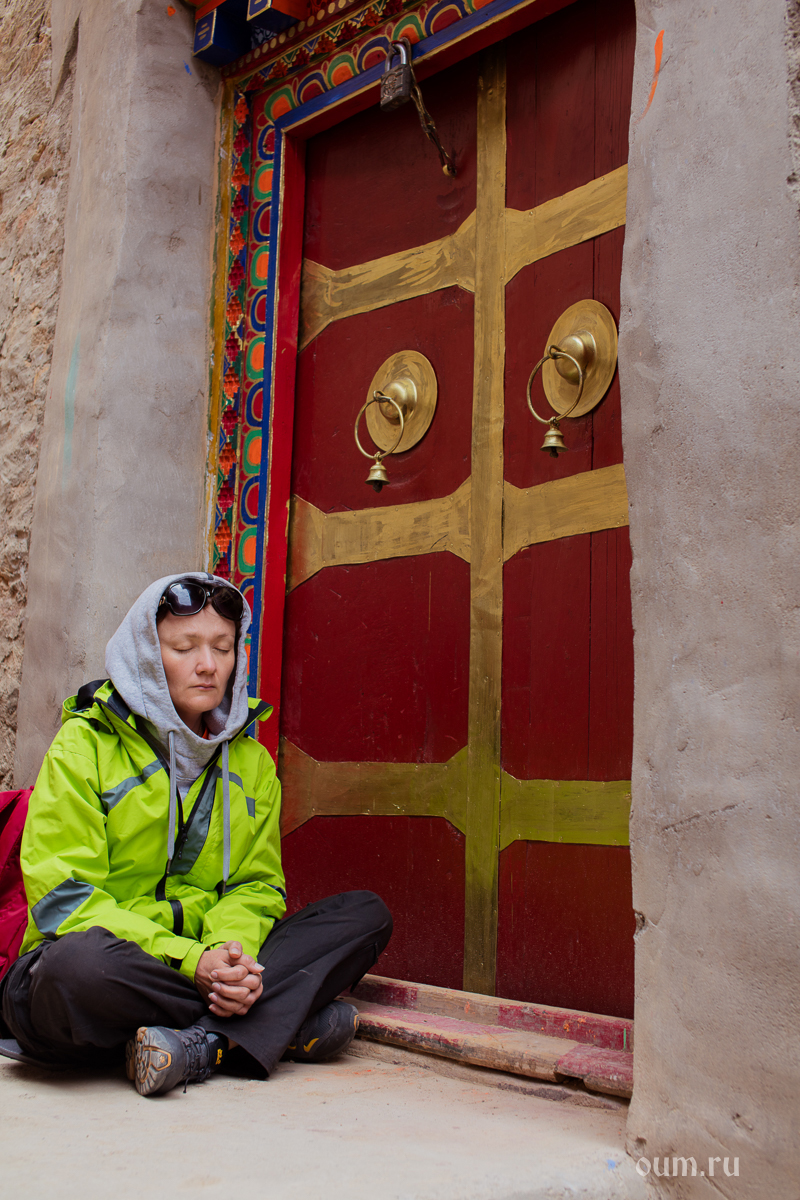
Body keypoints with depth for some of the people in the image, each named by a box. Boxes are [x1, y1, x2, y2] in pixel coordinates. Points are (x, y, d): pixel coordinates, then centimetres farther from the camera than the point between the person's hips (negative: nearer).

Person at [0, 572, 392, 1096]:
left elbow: (257, 886, 7)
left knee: (367, 913, -10)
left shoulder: (251, 761, 11)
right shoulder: (84, 744, -4)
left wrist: (232, 950, -18)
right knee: (80, 964, -41)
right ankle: (287, 1025, -23)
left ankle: (202, 1043, -28)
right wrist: (190, 960, -24)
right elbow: (63, 896, -12)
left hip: (207, 964, 5)